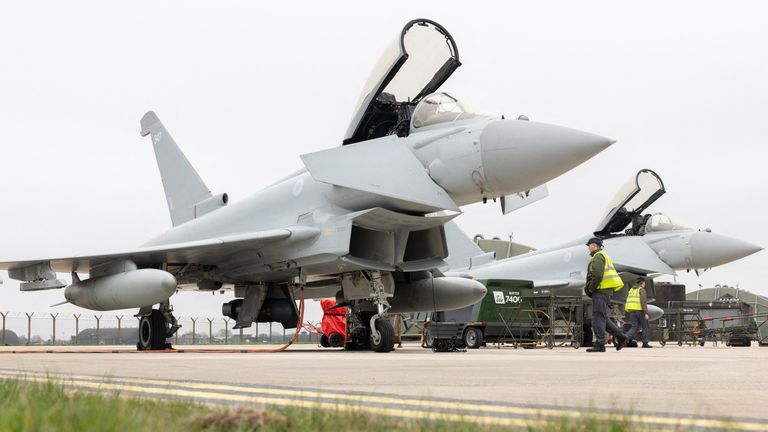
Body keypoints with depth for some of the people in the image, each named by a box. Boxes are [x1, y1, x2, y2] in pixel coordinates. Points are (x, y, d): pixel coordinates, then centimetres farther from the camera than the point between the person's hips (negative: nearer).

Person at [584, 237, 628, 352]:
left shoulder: (598, 257, -9)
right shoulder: (604, 256, 25)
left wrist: (591, 288, -11)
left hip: (601, 291, -10)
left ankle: (599, 345, -11)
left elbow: (597, 275, -22)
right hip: (606, 291, 10)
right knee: (602, 318, 12)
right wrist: (588, 286, 13)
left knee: (598, 317, -9)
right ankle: (620, 337, 7)